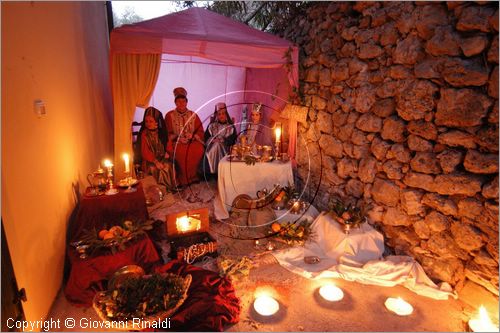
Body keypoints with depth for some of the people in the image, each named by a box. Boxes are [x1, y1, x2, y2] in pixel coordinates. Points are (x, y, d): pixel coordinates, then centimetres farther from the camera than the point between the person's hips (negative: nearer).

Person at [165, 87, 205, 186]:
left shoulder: (193, 115, 11)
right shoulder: (169, 115, 7)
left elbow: (200, 131, 8)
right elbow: (167, 133, 4)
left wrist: (193, 136, -12)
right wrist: (176, 137, -15)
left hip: (192, 141, 2)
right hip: (176, 142, -1)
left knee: (199, 149, -33)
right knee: (181, 152, -36)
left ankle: (191, 177, -17)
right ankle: (182, 180, -21)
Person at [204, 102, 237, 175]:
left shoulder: (231, 127, 13)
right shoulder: (212, 126, 18)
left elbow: (232, 141, 1)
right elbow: (206, 138, 8)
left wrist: (223, 140, -12)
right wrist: (213, 139, -11)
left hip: (225, 149, -1)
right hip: (212, 149, 2)